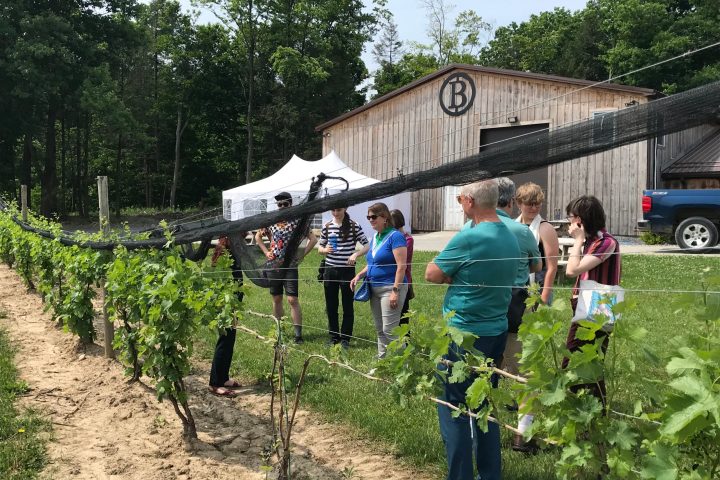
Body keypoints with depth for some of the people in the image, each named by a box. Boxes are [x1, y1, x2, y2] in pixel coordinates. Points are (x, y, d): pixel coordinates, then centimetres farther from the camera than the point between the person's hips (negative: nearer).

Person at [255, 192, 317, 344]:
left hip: (290, 266, -4)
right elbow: (258, 237, 20)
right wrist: (266, 252, 8)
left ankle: (298, 334, -7)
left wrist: (301, 256, -9)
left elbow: (313, 239, -6)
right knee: (276, 299, 11)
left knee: (292, 299, -9)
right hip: (274, 265, 4)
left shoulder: (297, 222, -4)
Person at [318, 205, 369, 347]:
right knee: (331, 306, 9)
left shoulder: (353, 226, -5)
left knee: (347, 306, 4)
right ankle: (334, 337, 22)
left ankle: (345, 338, 16)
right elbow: (320, 248, 12)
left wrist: (355, 254, -21)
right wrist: (325, 250, -11)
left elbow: (367, 245, -5)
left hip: (347, 270, -3)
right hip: (330, 270, 3)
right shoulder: (327, 227, 5)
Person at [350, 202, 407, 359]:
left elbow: (401, 266, -18)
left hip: (390, 288, -9)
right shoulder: (375, 238, 13)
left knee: (389, 331, -10)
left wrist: (395, 291, -22)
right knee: (379, 330, 15)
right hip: (375, 288, 9)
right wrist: (360, 275, 6)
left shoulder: (395, 237, -13)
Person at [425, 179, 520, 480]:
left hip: (464, 334, -8)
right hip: (496, 331, 8)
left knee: (453, 407, 2)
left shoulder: (468, 238, -19)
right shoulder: (510, 237, 7)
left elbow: (432, 274, -11)